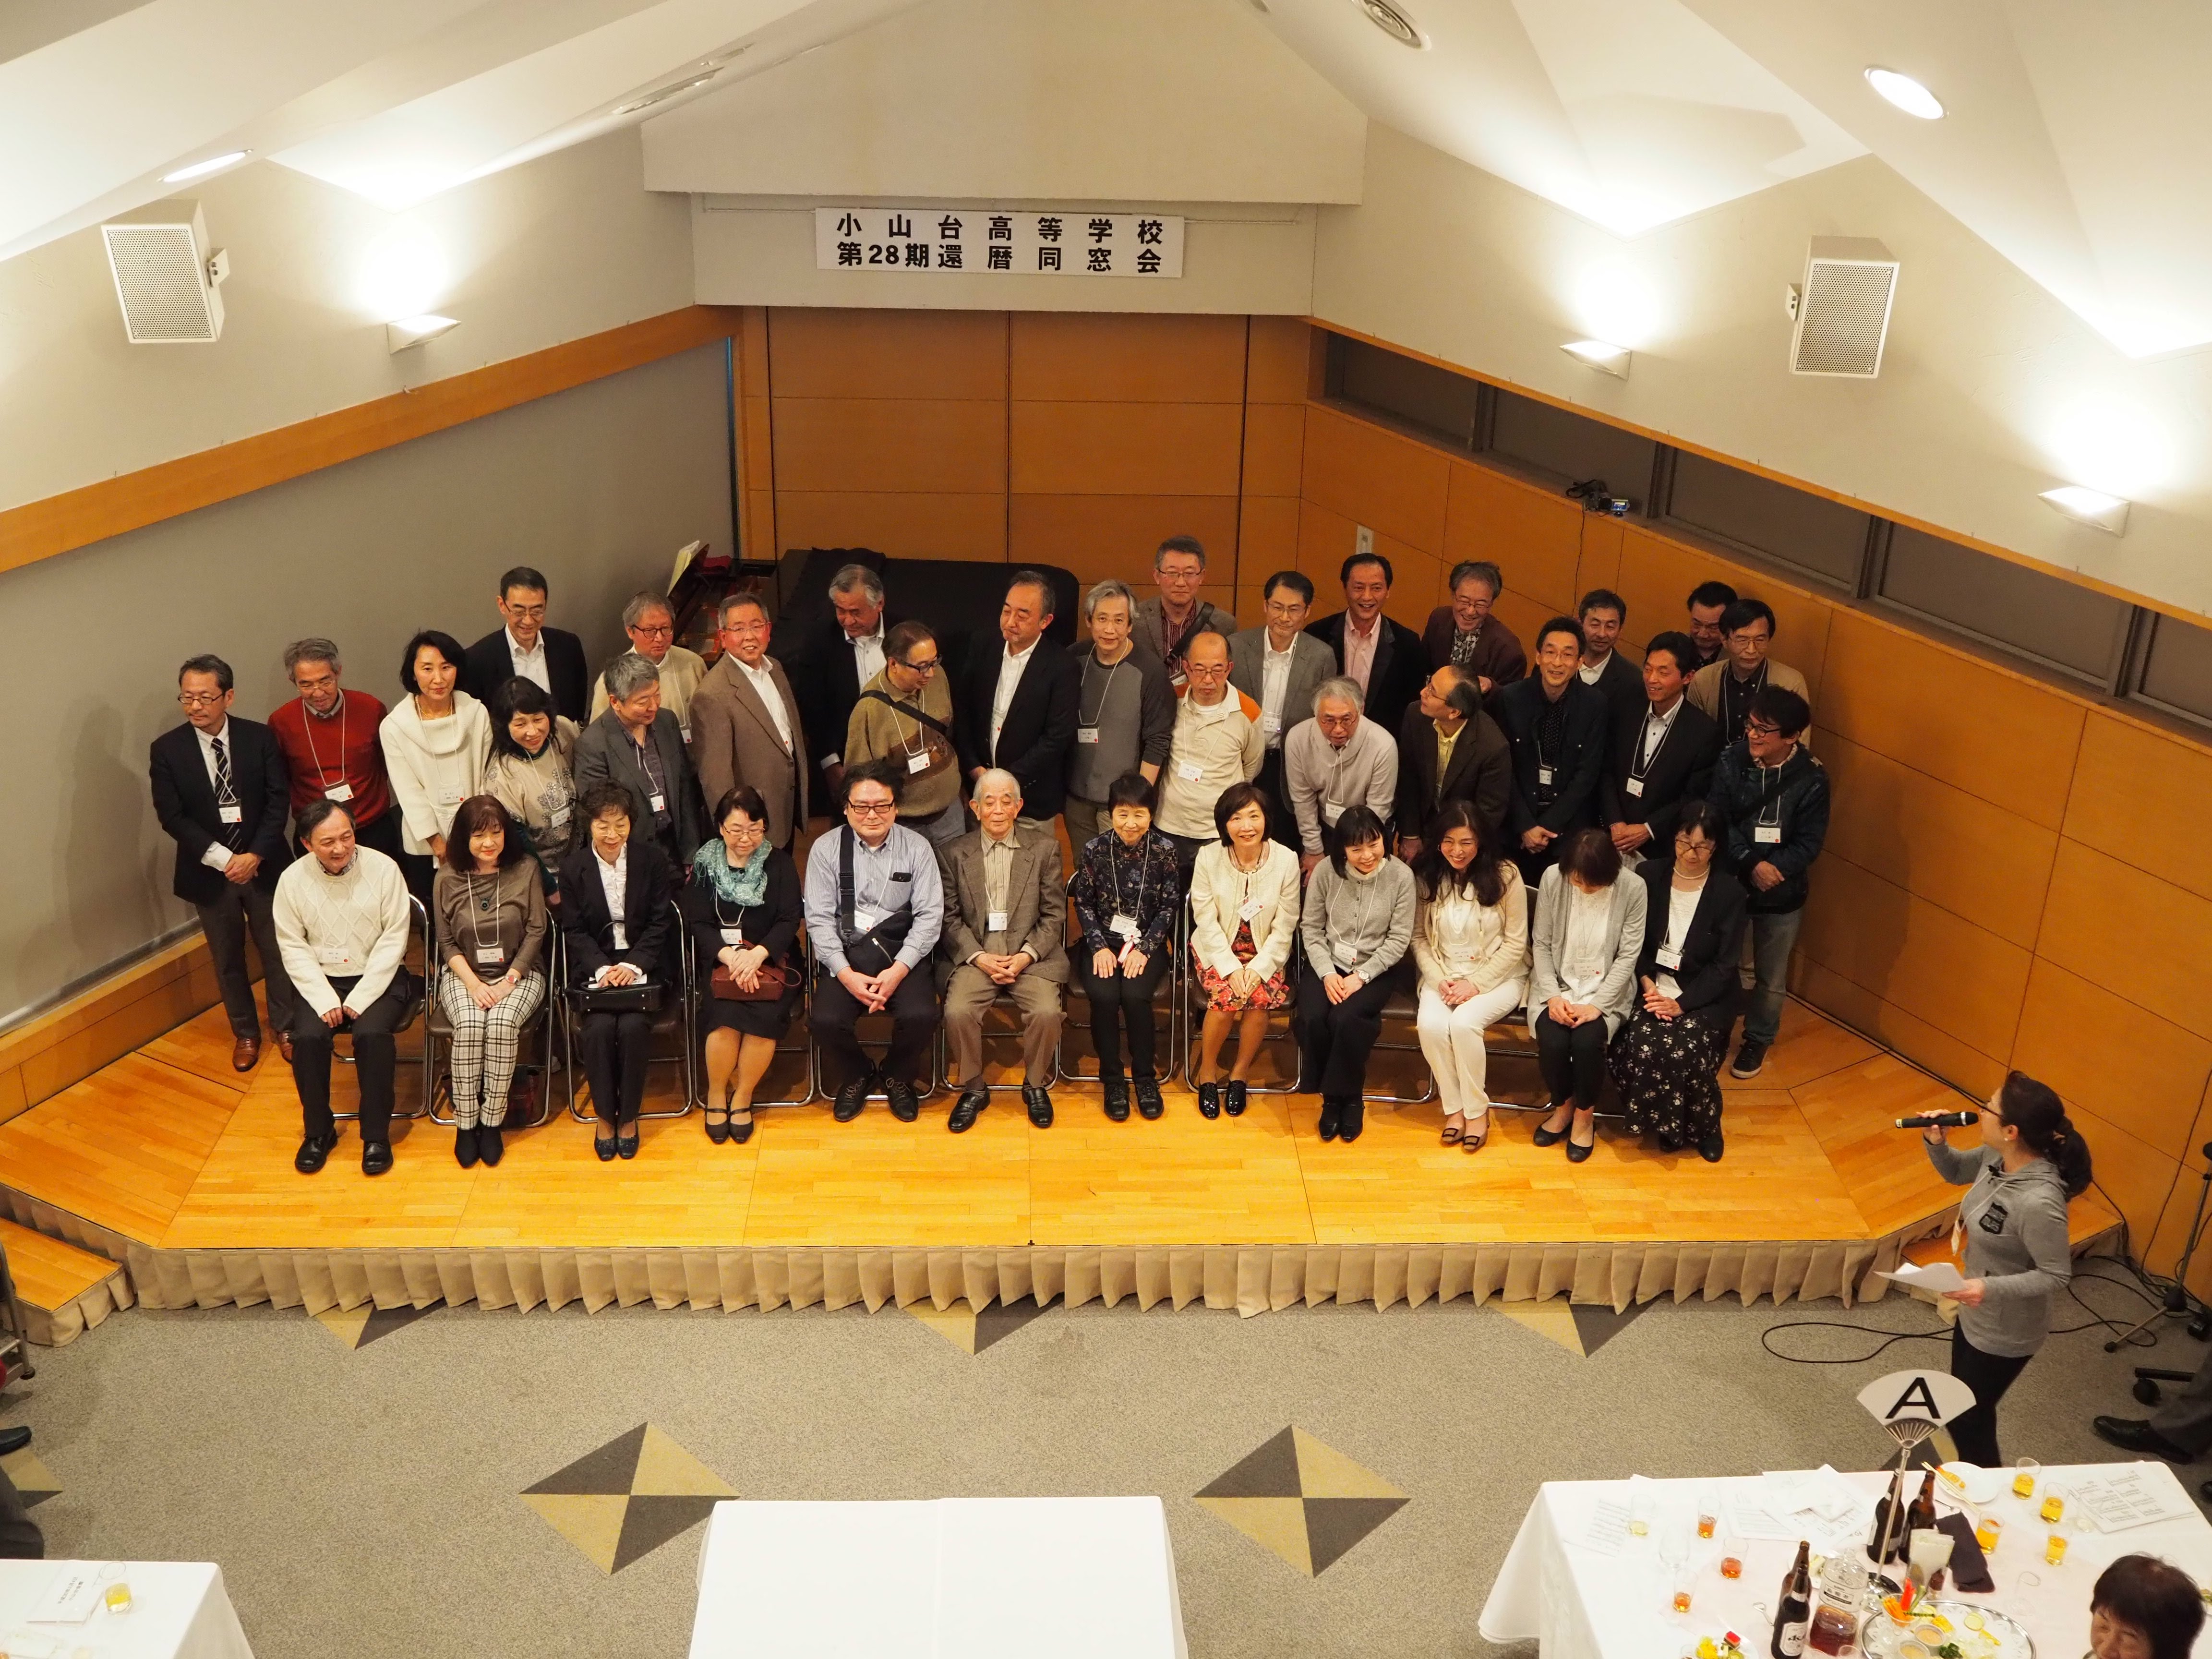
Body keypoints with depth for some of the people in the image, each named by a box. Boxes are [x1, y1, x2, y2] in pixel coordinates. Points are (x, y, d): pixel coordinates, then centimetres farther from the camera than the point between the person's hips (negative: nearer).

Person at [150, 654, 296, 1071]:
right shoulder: (166, 750, -8)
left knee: (278, 950, 11)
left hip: (264, 864, 0)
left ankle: (285, 1026, 30)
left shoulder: (260, 738, -6)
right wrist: (224, 859, -18)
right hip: (209, 870, 0)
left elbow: (278, 801, -7)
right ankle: (245, 1033, 31)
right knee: (228, 959, 13)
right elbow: (172, 817, -11)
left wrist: (255, 855, -17)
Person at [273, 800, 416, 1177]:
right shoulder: (292, 880, -5)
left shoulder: (383, 868, -11)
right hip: (321, 979, 2)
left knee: (372, 1033, -29)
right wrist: (325, 1000, -14)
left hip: (379, 977, -2)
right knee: (307, 1037, -24)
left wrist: (360, 998, -15)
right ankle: (318, 1131, -2)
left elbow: (393, 940, -9)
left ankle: (376, 1135, -12)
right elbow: (293, 947, -2)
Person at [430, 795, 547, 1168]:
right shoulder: (448, 878, -1)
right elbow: (446, 942, 2)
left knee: (501, 1023, -31)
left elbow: (535, 932, -2)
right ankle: (465, 1124, -19)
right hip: (464, 974, 1)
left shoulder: (525, 869, -3)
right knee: (469, 1025, -30)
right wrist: (474, 984, -12)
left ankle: (492, 1122, -19)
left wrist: (509, 981, -12)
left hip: (519, 972, -1)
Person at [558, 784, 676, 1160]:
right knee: (600, 1027, -26)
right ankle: (605, 1117, -7)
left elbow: (660, 922, -1)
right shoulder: (574, 868, 2)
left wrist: (633, 964, -15)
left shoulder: (653, 859, -1)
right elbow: (574, 930, 1)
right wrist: (602, 967, -16)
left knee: (634, 1026, -27)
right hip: (596, 965, 1)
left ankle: (628, 1117, -8)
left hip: (643, 963, -1)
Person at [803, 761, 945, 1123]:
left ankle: (897, 1076, 11)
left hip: (901, 954, 0)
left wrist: (899, 970, -17)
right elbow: (819, 918, -3)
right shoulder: (826, 849, 0)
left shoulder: (917, 848, 0)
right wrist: (846, 974, -16)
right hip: (844, 954, 0)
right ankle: (855, 1076, 12)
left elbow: (929, 916, -4)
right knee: (826, 1021, -24)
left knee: (921, 1016, -25)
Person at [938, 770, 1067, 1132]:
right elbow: (950, 918, 3)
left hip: (1030, 954, 0)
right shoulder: (953, 854, 6)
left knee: (1047, 1012, -26)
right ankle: (973, 1089, -1)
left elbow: (1054, 914, 3)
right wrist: (980, 958, -11)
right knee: (957, 1012, -26)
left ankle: (1035, 1085, 2)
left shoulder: (1045, 847, 5)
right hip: (974, 955, 0)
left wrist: (1026, 956, -11)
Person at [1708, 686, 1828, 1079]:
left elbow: (1809, 844, -13)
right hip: (1729, 883, 1)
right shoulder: (1731, 760, -13)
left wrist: (1773, 869, -27)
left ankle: (1758, 1040, 38)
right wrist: (1752, 863, -24)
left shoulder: (1812, 779, -15)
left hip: (1783, 896, -1)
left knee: (1770, 978, 16)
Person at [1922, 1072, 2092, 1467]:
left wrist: (1991, 1288, -36)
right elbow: (1955, 1172, 8)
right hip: (1975, 1315, 8)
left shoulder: (2039, 1202, -37)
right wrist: (1936, 1143, -12)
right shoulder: (1998, 1157, -13)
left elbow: (2057, 1276, -26)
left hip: (2004, 1333, -8)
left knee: (1964, 1419, 11)